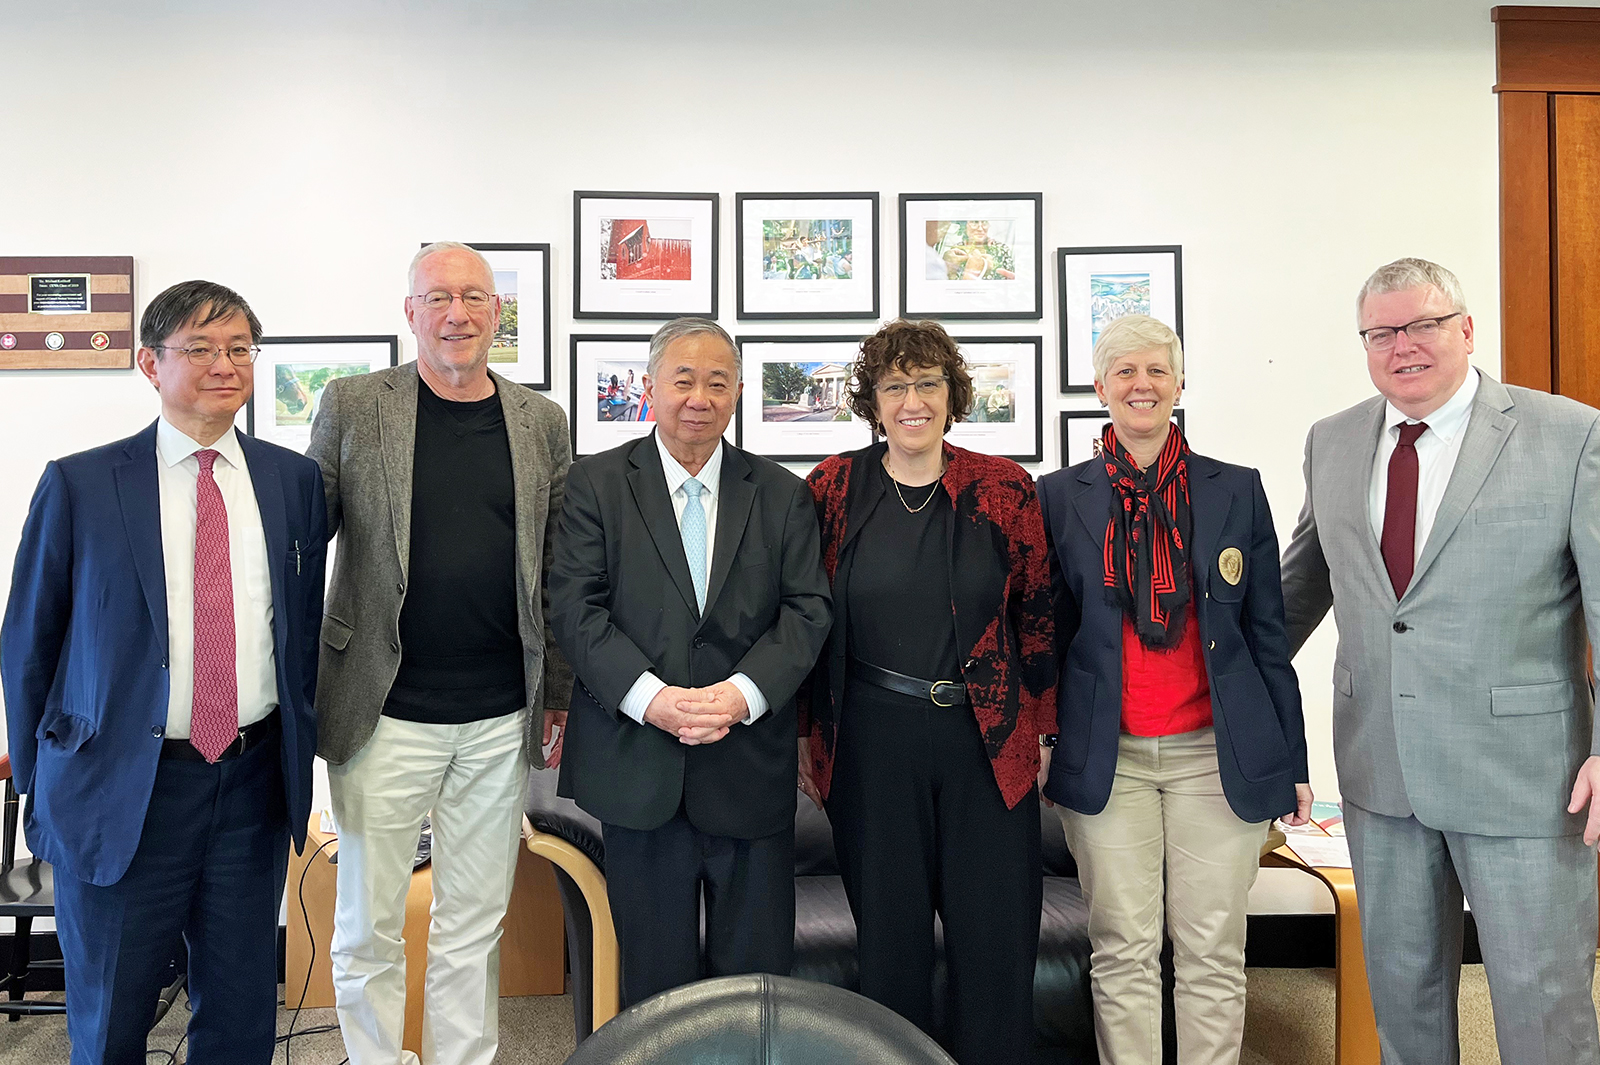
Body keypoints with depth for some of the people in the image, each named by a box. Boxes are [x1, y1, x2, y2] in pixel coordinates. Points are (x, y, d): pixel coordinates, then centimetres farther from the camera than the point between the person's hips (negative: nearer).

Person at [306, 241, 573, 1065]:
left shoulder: (540, 421, 6)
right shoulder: (351, 407, 0)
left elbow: (557, 572, 9)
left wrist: (558, 695, 9)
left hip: (500, 719, 2)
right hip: (386, 717, -2)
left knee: (475, 925, 14)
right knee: (369, 927, 10)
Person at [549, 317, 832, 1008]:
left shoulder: (782, 494, 8)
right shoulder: (596, 483, 3)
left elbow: (807, 609, 1)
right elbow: (575, 606, -5)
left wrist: (741, 693, -15)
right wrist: (652, 698, -17)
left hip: (751, 769, 1)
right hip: (637, 767, -1)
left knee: (757, 971, 11)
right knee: (655, 980, 12)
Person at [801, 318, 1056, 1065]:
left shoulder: (1004, 489, 1)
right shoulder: (834, 489, 1)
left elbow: (1036, 615, 6)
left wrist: (1041, 728, 4)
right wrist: (805, 735, 4)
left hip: (989, 741, 1)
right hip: (873, 743, 0)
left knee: (996, 935, 8)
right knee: (889, 935, 12)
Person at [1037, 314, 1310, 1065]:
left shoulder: (1237, 490, 7)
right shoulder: (1060, 496, 5)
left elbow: (1268, 631, 7)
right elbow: (1048, 631, 7)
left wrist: (1293, 760, 6)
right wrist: (1037, 742, 3)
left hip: (1218, 754, 1)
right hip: (1109, 756, 0)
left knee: (1213, 954, 7)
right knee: (1123, 952, 5)